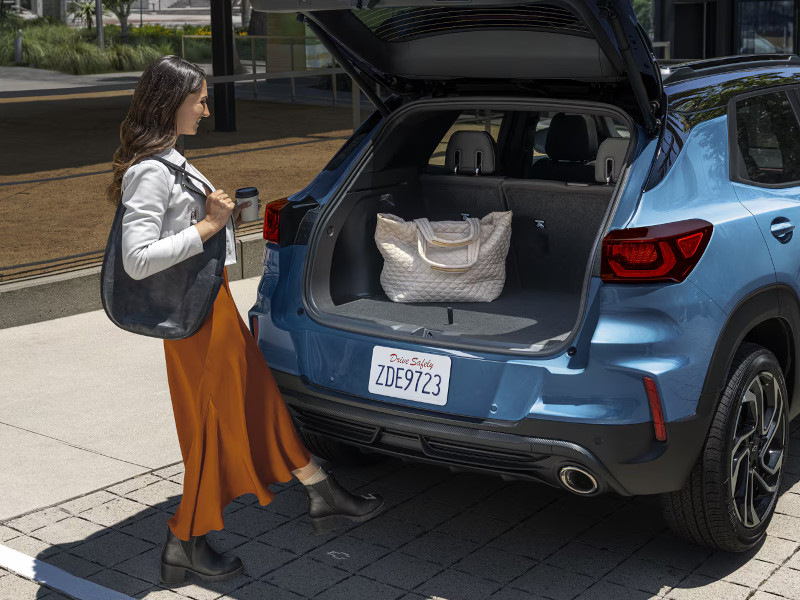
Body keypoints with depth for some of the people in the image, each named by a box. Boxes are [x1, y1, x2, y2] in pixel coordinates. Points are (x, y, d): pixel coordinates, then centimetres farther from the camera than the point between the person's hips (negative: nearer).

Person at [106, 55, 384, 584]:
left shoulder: (167, 160, 11)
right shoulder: (150, 172, -20)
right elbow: (138, 259, -27)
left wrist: (220, 214, 7)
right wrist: (207, 226, -23)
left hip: (212, 298, 10)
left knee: (260, 399, 17)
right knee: (218, 422, 1)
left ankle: (324, 495, 29)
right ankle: (186, 544, 15)